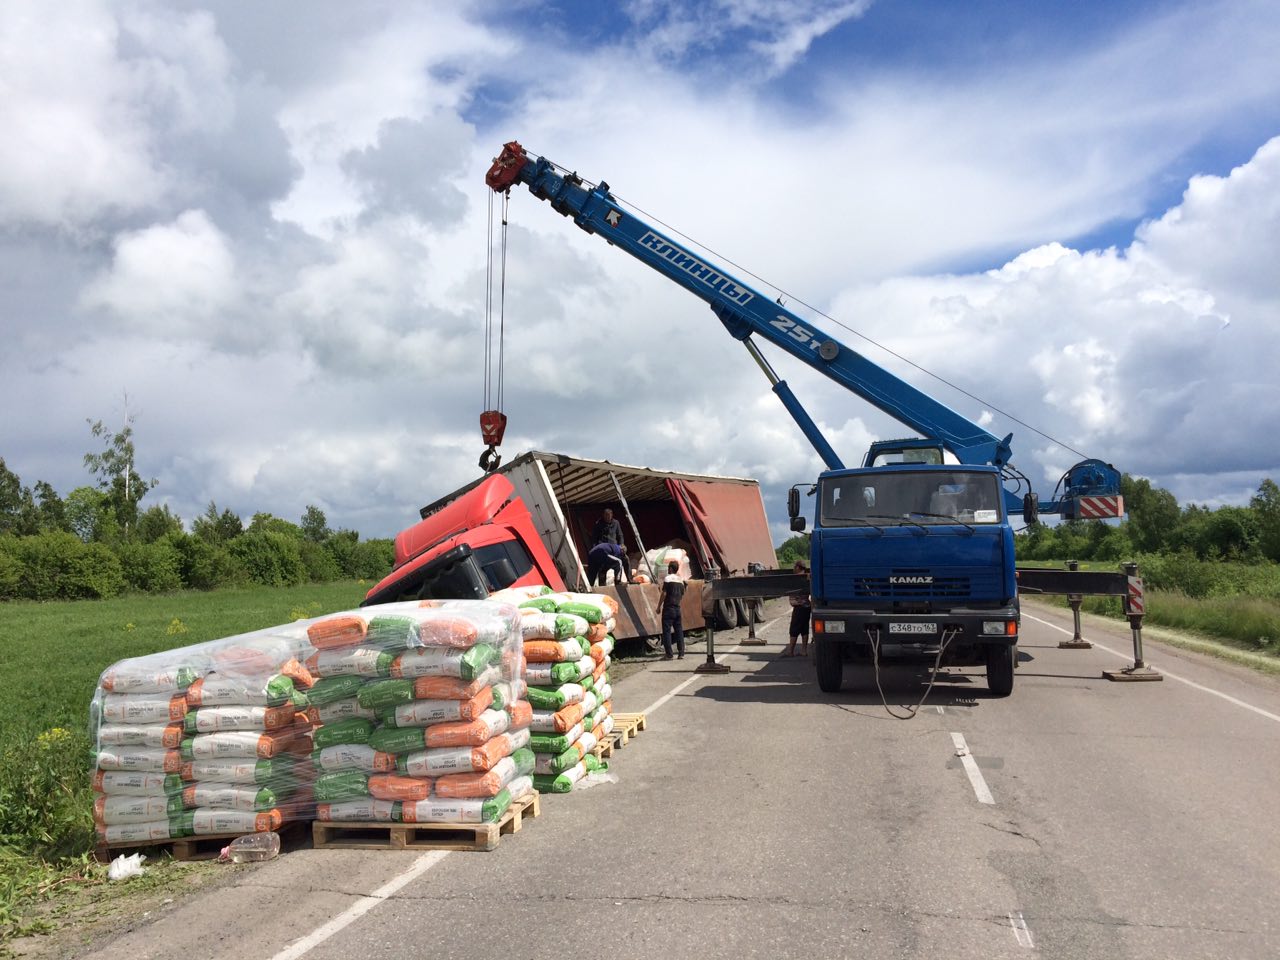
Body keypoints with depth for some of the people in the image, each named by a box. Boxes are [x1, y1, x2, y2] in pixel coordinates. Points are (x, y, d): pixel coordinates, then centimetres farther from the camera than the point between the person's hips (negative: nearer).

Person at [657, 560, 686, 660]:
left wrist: (659, 606, -6)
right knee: (679, 630, 9)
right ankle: (681, 653, 8)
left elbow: (664, 594, -13)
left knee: (667, 631, -3)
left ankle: (668, 654, -4)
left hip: (668, 608, -7)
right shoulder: (680, 580, 13)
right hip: (677, 608, 7)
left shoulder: (668, 578, -9)